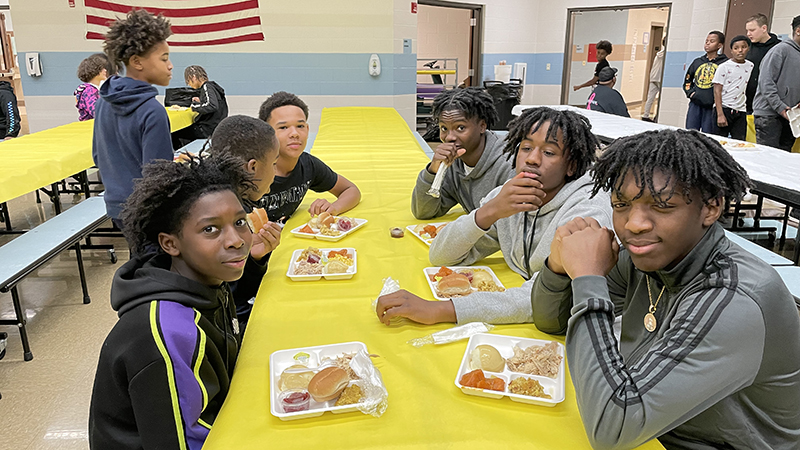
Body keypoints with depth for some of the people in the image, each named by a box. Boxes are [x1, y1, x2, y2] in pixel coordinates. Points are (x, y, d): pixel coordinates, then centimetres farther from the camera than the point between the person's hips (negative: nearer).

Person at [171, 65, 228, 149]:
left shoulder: (207, 87, -16)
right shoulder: (211, 86, 11)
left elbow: (212, 106, -32)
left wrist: (195, 106, -18)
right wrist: (200, 101, 13)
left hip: (207, 130, -10)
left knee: (174, 134, 0)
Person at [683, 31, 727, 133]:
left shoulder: (724, 62, -1)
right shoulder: (697, 62, 13)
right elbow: (687, 80, 23)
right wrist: (689, 92, 6)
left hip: (711, 106, -4)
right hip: (695, 105, 4)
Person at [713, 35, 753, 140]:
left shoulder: (751, 66, 12)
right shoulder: (724, 67, -2)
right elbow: (717, 91, -6)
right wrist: (720, 115, -14)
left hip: (741, 112, 4)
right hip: (724, 109, -4)